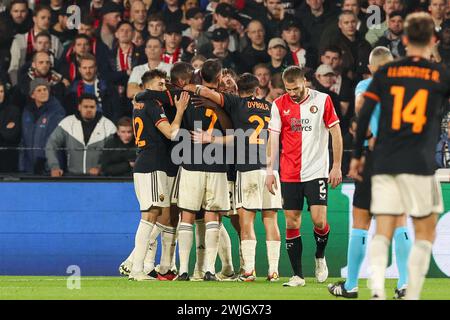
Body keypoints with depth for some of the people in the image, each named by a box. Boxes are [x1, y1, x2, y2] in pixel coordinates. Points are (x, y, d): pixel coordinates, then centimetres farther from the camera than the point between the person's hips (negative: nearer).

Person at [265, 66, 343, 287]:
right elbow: (273, 139, 6)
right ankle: (297, 275, 6)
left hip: (317, 171, -2)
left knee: (319, 219, -12)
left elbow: (336, 134, 1)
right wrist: (270, 171, 1)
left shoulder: (322, 100, -2)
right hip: (289, 174, 2)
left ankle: (320, 257, 18)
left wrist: (337, 166, -3)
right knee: (291, 223, 0)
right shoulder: (279, 105, 4)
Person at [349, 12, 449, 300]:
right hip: (419, 165, -2)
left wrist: (357, 156, 12)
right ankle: (412, 296, 2)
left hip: (384, 164, 2)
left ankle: (377, 289, -21)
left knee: (383, 233, 2)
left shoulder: (386, 73, 7)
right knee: (425, 235, 10)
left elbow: (364, 116, 3)